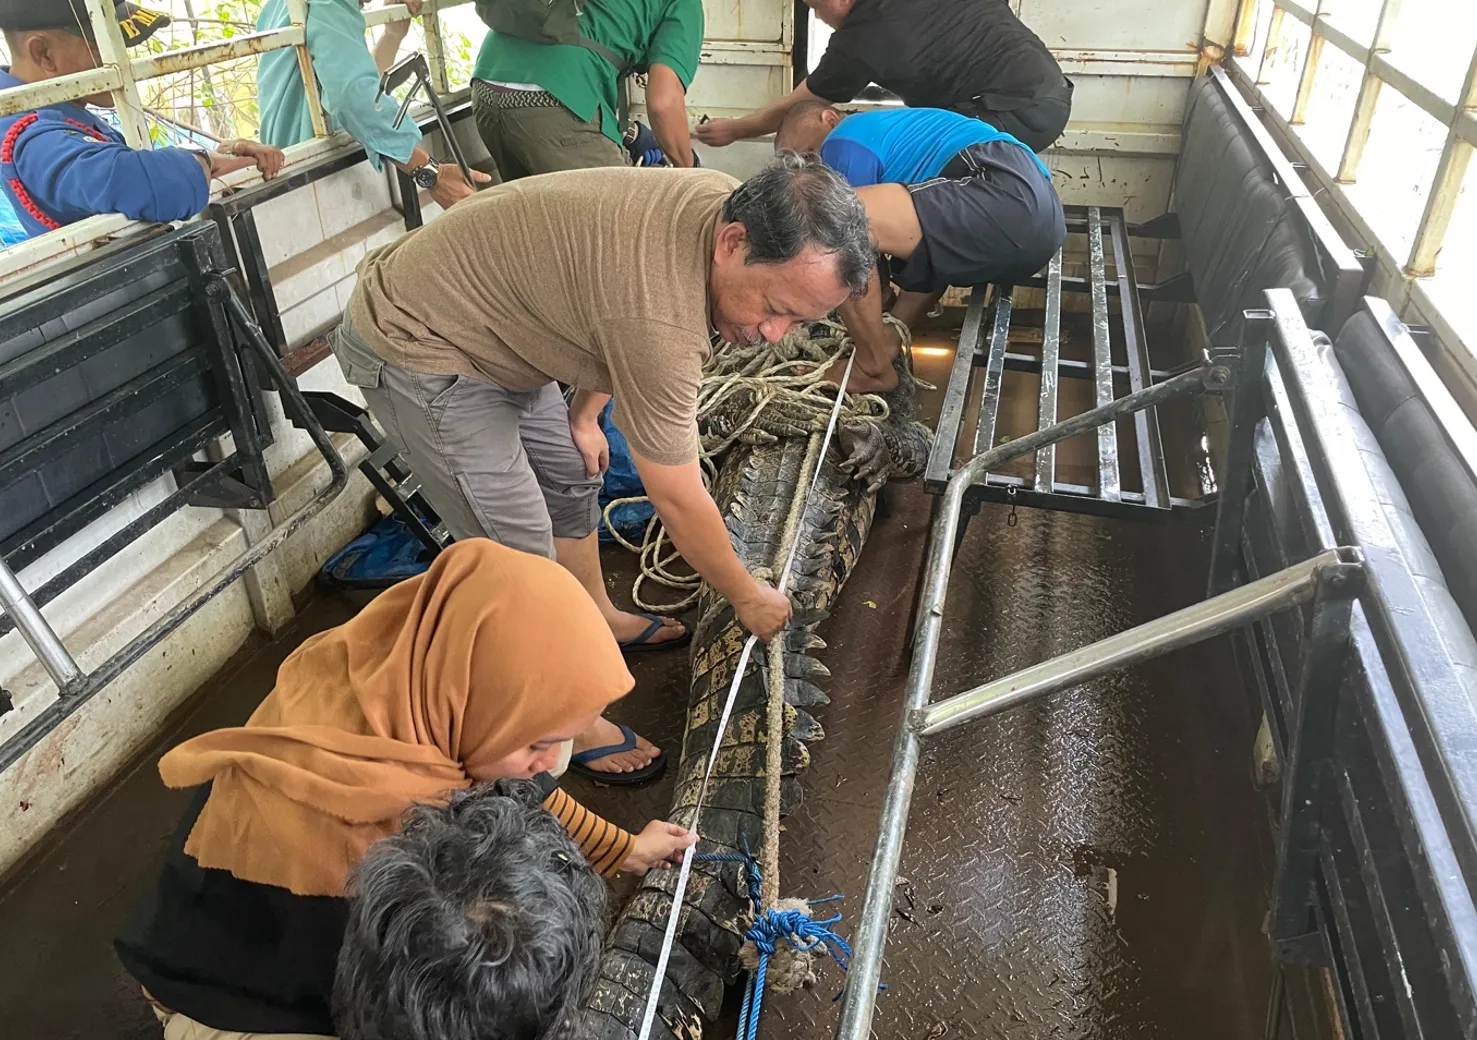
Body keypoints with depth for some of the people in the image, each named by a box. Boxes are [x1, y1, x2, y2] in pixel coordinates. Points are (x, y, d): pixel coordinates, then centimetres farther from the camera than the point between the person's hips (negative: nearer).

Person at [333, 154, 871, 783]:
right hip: (412, 350, -9)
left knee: (570, 475, 18)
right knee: (520, 552, -7)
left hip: (487, 322, 9)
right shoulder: (659, 320, -36)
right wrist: (748, 597, -9)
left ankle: (597, 617, 41)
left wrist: (585, 414, 11)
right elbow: (679, 503, -24)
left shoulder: (729, 204, -9)